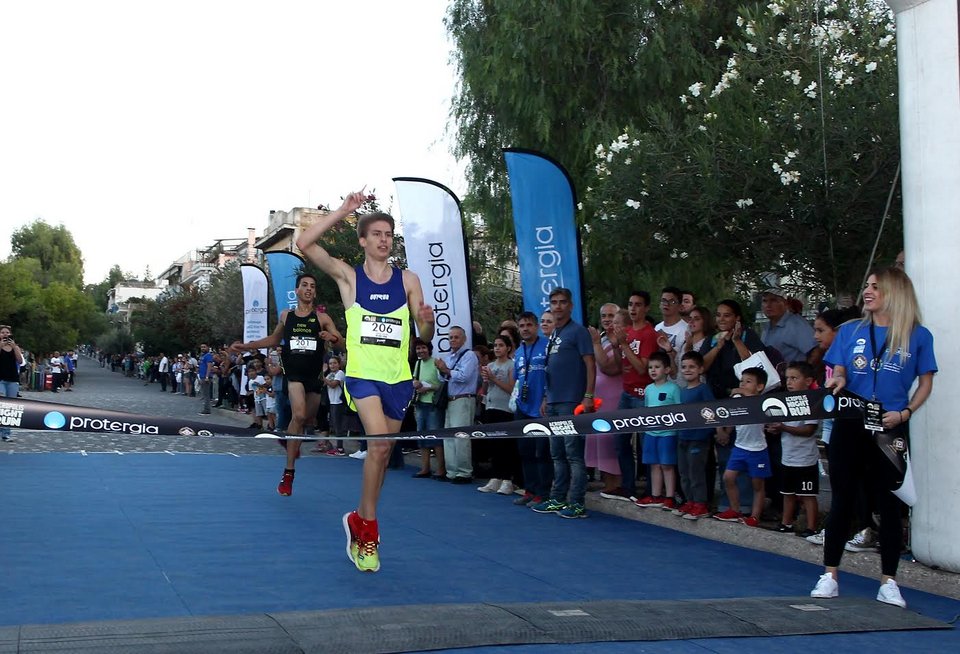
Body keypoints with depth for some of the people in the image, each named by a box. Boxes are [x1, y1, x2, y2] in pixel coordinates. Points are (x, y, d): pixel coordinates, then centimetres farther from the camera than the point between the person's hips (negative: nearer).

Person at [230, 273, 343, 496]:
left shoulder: (322, 318, 3)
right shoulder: (286, 315, 9)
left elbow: (342, 340, -7)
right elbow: (274, 339, 25)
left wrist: (332, 338, -30)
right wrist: (246, 346, 20)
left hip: (314, 375, 2)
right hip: (293, 372, -2)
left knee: (306, 419, 13)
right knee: (298, 415, -23)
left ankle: (288, 439, 50)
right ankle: (288, 473, -19)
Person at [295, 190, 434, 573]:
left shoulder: (408, 280, 7)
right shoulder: (348, 276, 2)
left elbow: (424, 337, 7)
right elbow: (305, 244, -11)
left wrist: (427, 321, -16)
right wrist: (343, 211, -11)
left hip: (399, 379, 3)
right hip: (363, 374, -3)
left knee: (383, 453, 9)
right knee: (379, 442, -23)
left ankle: (360, 522, 29)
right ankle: (368, 529, -10)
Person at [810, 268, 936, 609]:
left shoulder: (918, 336, 1)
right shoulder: (850, 331, 9)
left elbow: (925, 382, 5)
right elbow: (838, 371, 9)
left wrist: (905, 413, -9)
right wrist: (837, 382, -14)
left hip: (890, 430, -2)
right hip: (850, 426, 2)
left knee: (889, 503, 4)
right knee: (842, 500, 6)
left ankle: (888, 581, 13)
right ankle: (829, 575, 13)